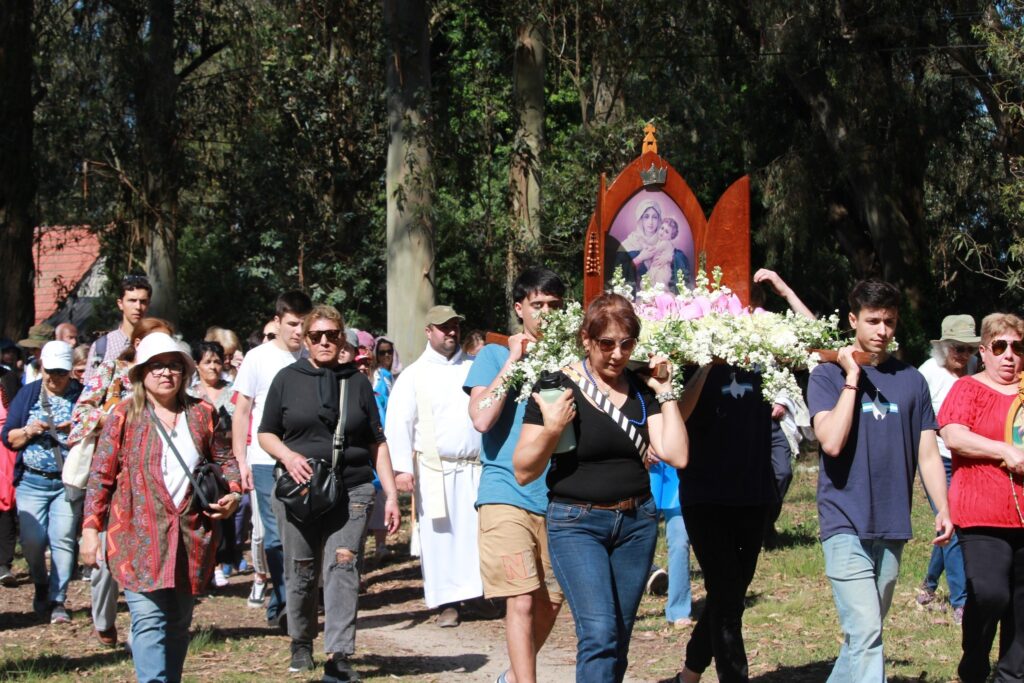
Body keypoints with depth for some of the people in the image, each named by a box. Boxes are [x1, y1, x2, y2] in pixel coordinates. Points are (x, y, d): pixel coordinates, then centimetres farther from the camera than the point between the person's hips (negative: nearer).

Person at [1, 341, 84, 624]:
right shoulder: (28, 394, 9)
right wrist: (28, 432, -10)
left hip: (69, 481, -1)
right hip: (32, 481, 2)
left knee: (63, 539, -7)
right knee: (32, 540, -4)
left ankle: (57, 600, 2)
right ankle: (41, 587, 23)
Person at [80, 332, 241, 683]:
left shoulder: (202, 413, 8)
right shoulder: (124, 415, 0)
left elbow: (224, 460, 19)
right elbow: (100, 475, 0)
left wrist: (233, 492, 0)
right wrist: (90, 528, -6)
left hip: (191, 536, 4)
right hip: (139, 536, -3)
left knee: (179, 623, 11)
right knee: (149, 620, -14)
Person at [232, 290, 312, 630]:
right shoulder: (258, 358, 2)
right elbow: (241, 412, 4)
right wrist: (241, 461, -2)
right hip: (267, 461, -2)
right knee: (277, 536, -4)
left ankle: (280, 605, 13)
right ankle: (286, 604, 2)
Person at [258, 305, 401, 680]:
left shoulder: (357, 382, 11)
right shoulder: (288, 379, 7)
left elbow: (377, 443, 12)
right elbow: (266, 434, 10)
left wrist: (391, 494, 5)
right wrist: (288, 456, -12)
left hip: (352, 491, 0)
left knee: (342, 566, -13)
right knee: (300, 572, 6)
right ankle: (301, 643, 28)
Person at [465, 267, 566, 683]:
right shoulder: (495, 356, 3)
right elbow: (481, 418, -13)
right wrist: (514, 360, -11)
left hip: (557, 499, 5)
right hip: (507, 494, -5)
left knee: (550, 601, 11)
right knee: (522, 601, -13)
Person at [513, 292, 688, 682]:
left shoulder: (642, 390, 5)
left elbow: (677, 456, -4)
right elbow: (524, 472, -6)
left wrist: (666, 393, -5)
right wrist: (551, 430, -23)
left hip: (637, 522, 5)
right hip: (577, 523, -5)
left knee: (618, 640, 8)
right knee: (599, 632, -18)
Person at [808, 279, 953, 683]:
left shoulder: (911, 380, 10)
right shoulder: (829, 375, -1)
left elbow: (928, 454, 10)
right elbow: (831, 441, -15)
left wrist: (943, 510, -1)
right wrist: (852, 378, -12)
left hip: (892, 527, 4)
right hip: (846, 524, -4)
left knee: (864, 634, 12)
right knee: (865, 633, -14)